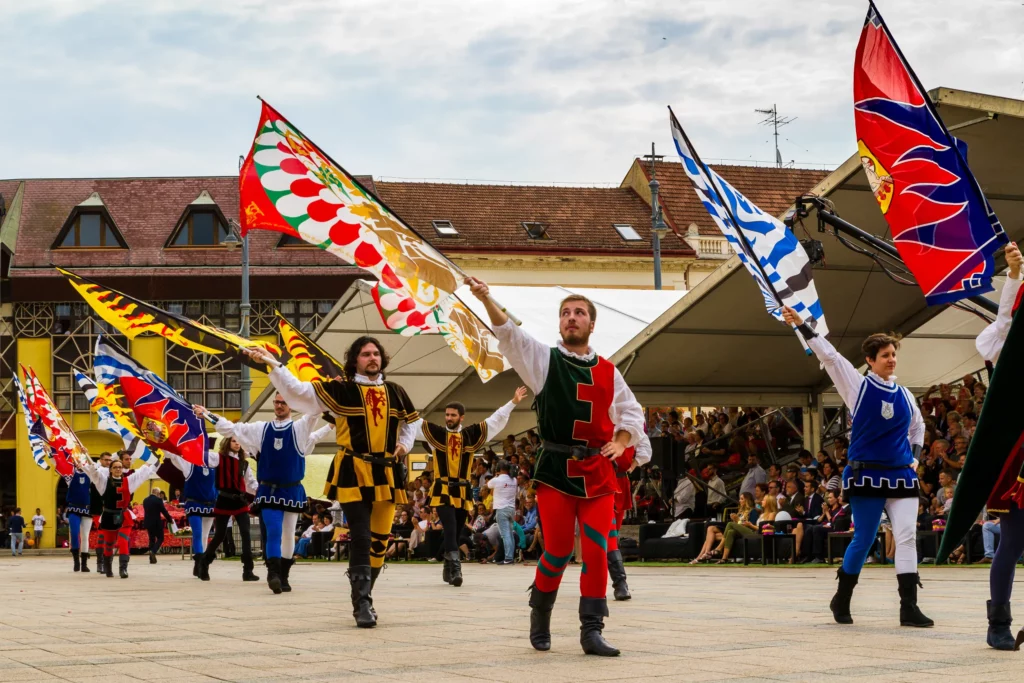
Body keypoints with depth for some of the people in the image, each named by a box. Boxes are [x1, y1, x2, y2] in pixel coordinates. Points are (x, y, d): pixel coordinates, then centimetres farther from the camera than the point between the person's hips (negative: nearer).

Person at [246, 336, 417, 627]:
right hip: (354, 473, -5)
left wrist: (405, 444, 8)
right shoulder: (341, 389, -4)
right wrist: (274, 365, -23)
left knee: (380, 539, 8)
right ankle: (362, 604, -13)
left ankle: (364, 595, 23)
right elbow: (301, 391, -12)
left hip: (387, 473, 5)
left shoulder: (395, 392, 10)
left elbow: (410, 421, 27)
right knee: (361, 538, -13)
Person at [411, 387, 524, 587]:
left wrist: (513, 403, 6)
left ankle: (448, 569, 24)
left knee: (456, 532, 10)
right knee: (450, 529, -16)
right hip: (443, 491, -3)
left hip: (462, 491, 3)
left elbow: (497, 420, 9)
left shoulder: (472, 434, 5)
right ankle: (455, 568, -24)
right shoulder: (435, 432, 1)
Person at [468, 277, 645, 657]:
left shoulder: (608, 372, 10)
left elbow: (632, 413, 15)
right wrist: (485, 299, -28)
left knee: (597, 551, -4)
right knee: (558, 551, -2)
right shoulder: (544, 359, 3)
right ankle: (540, 614, 23)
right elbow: (509, 333, -12)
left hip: (597, 472, 2)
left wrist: (620, 441, -6)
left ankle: (592, 630, 2)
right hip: (555, 469, -2)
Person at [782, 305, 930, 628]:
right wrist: (802, 325, -16)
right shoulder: (858, 385, -4)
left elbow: (918, 426, 27)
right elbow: (828, 355, -10)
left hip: (901, 475, 4)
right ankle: (841, 600, 20)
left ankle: (909, 608, -7)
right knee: (864, 539, 0)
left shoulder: (904, 395, 8)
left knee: (907, 536, -6)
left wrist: (915, 455, 14)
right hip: (867, 475, -4)